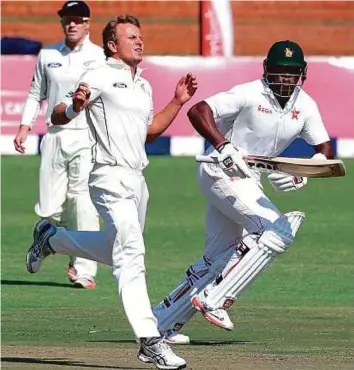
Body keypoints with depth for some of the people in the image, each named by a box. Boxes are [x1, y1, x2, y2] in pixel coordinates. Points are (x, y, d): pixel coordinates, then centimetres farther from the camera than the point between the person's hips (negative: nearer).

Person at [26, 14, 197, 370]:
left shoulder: (143, 86, 18)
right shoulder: (100, 78, -7)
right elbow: (57, 117, -10)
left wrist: (178, 101, 18)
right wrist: (75, 106, -32)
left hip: (137, 179, 9)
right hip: (111, 177, -9)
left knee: (120, 252, 22)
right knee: (130, 254, -17)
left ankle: (50, 238, 41)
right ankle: (150, 341, -24)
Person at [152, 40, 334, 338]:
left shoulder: (305, 106, 2)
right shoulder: (249, 94, -17)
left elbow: (326, 151, 3)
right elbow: (197, 111, -23)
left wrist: (302, 175, -16)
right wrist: (223, 146, -37)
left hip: (249, 182, 8)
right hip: (221, 172, -8)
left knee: (217, 259, 12)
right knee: (277, 231, -22)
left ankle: (162, 320, 21)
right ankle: (214, 301, -19)